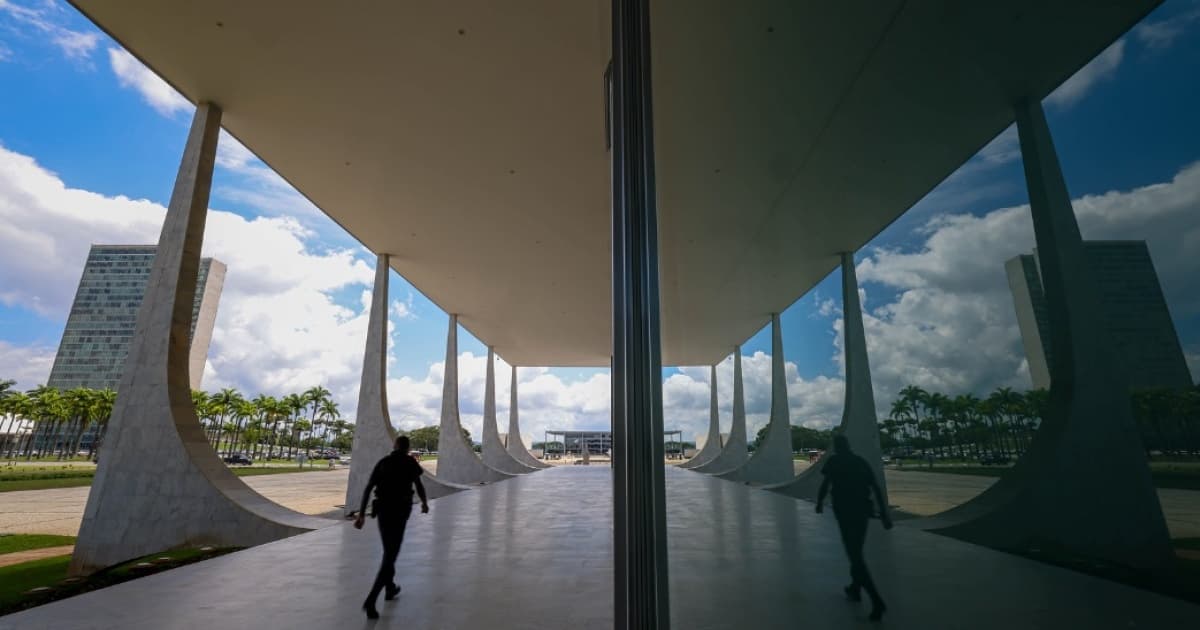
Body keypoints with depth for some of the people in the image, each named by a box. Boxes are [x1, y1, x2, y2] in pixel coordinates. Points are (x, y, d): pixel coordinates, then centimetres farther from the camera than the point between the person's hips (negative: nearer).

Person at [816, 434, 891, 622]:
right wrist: (884, 513, 4)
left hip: (844, 512, -6)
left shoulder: (834, 461, -1)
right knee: (857, 551, 23)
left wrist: (819, 504, 9)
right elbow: (876, 488, 5)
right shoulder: (861, 462, 11)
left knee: (855, 556, -4)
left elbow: (825, 485, -8)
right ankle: (855, 589, 34)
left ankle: (876, 600, -14)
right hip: (862, 511, 6)